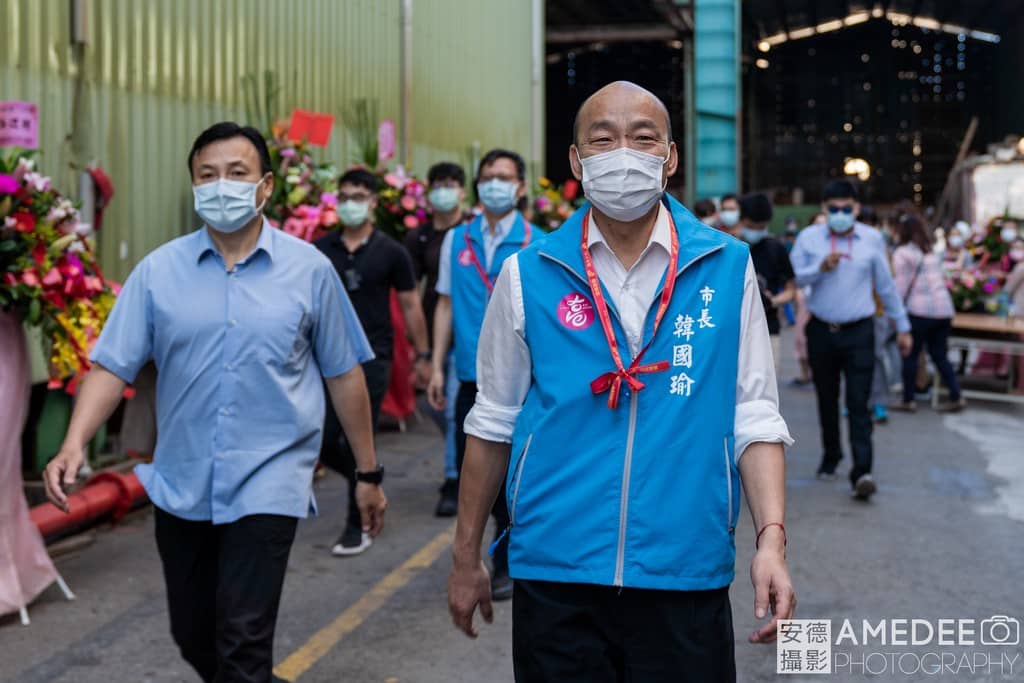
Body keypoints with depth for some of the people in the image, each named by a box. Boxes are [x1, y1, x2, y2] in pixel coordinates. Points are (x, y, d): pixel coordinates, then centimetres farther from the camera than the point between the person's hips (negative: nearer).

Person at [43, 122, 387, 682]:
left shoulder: (308, 269, -2)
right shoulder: (158, 270, 0)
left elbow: (344, 375, 4)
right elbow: (113, 365, -3)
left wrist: (368, 473, 7)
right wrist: (74, 444, -19)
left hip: (267, 483, -3)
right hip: (180, 485, 3)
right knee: (193, 635, 16)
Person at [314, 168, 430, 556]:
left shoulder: (390, 252, 0)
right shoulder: (320, 250, 5)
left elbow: (410, 305, 5)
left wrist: (422, 355, 5)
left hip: (372, 358, -3)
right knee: (323, 442, 2)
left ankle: (358, 527, 9)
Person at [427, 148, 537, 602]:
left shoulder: (535, 243, -2)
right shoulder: (456, 241, 8)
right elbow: (446, 305, 10)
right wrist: (437, 368, 6)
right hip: (472, 376, 3)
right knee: (469, 469, 7)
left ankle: (509, 564, 18)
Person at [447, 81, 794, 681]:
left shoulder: (728, 268, 1)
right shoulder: (529, 275, 1)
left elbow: (754, 418, 1)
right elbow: (494, 423, 8)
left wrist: (772, 540, -10)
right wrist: (466, 557, 11)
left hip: (687, 576, 1)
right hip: (555, 576, 0)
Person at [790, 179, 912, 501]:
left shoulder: (871, 239, 3)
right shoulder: (808, 238, 1)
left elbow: (886, 286, 11)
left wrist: (902, 327, 15)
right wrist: (820, 267, -20)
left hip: (859, 332, -1)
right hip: (821, 330, 1)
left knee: (858, 403, -10)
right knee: (827, 400, 13)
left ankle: (862, 472, -15)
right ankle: (831, 456, 32)